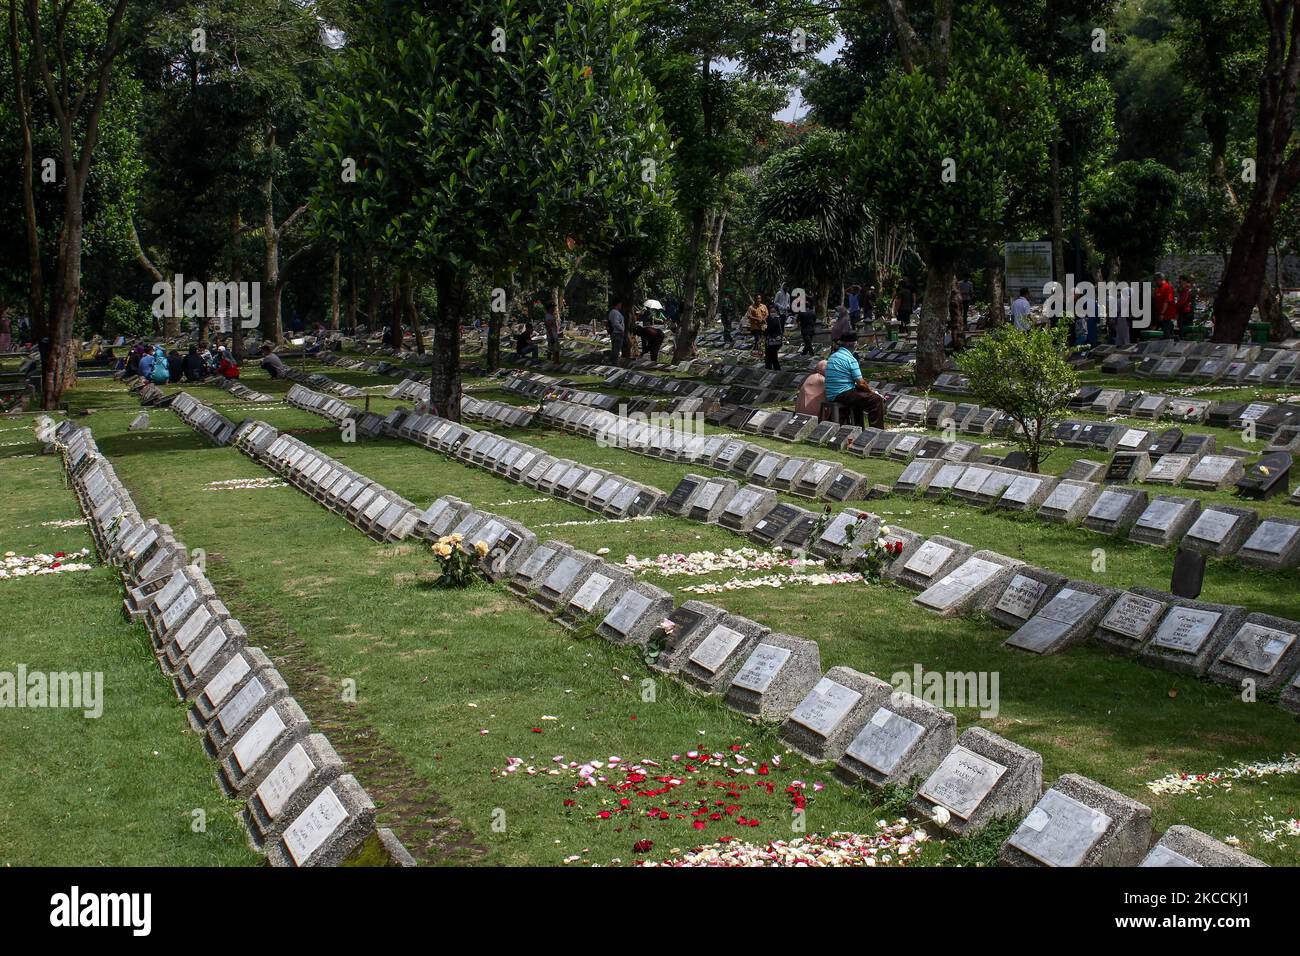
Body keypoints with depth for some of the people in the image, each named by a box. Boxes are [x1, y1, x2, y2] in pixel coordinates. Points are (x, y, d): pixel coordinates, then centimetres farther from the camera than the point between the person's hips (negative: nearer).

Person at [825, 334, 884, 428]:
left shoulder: (833, 356, 14)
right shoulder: (851, 359, -13)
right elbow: (861, 383, -13)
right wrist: (870, 391, 6)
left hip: (831, 396, 10)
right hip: (843, 395, -10)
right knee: (876, 400, -10)